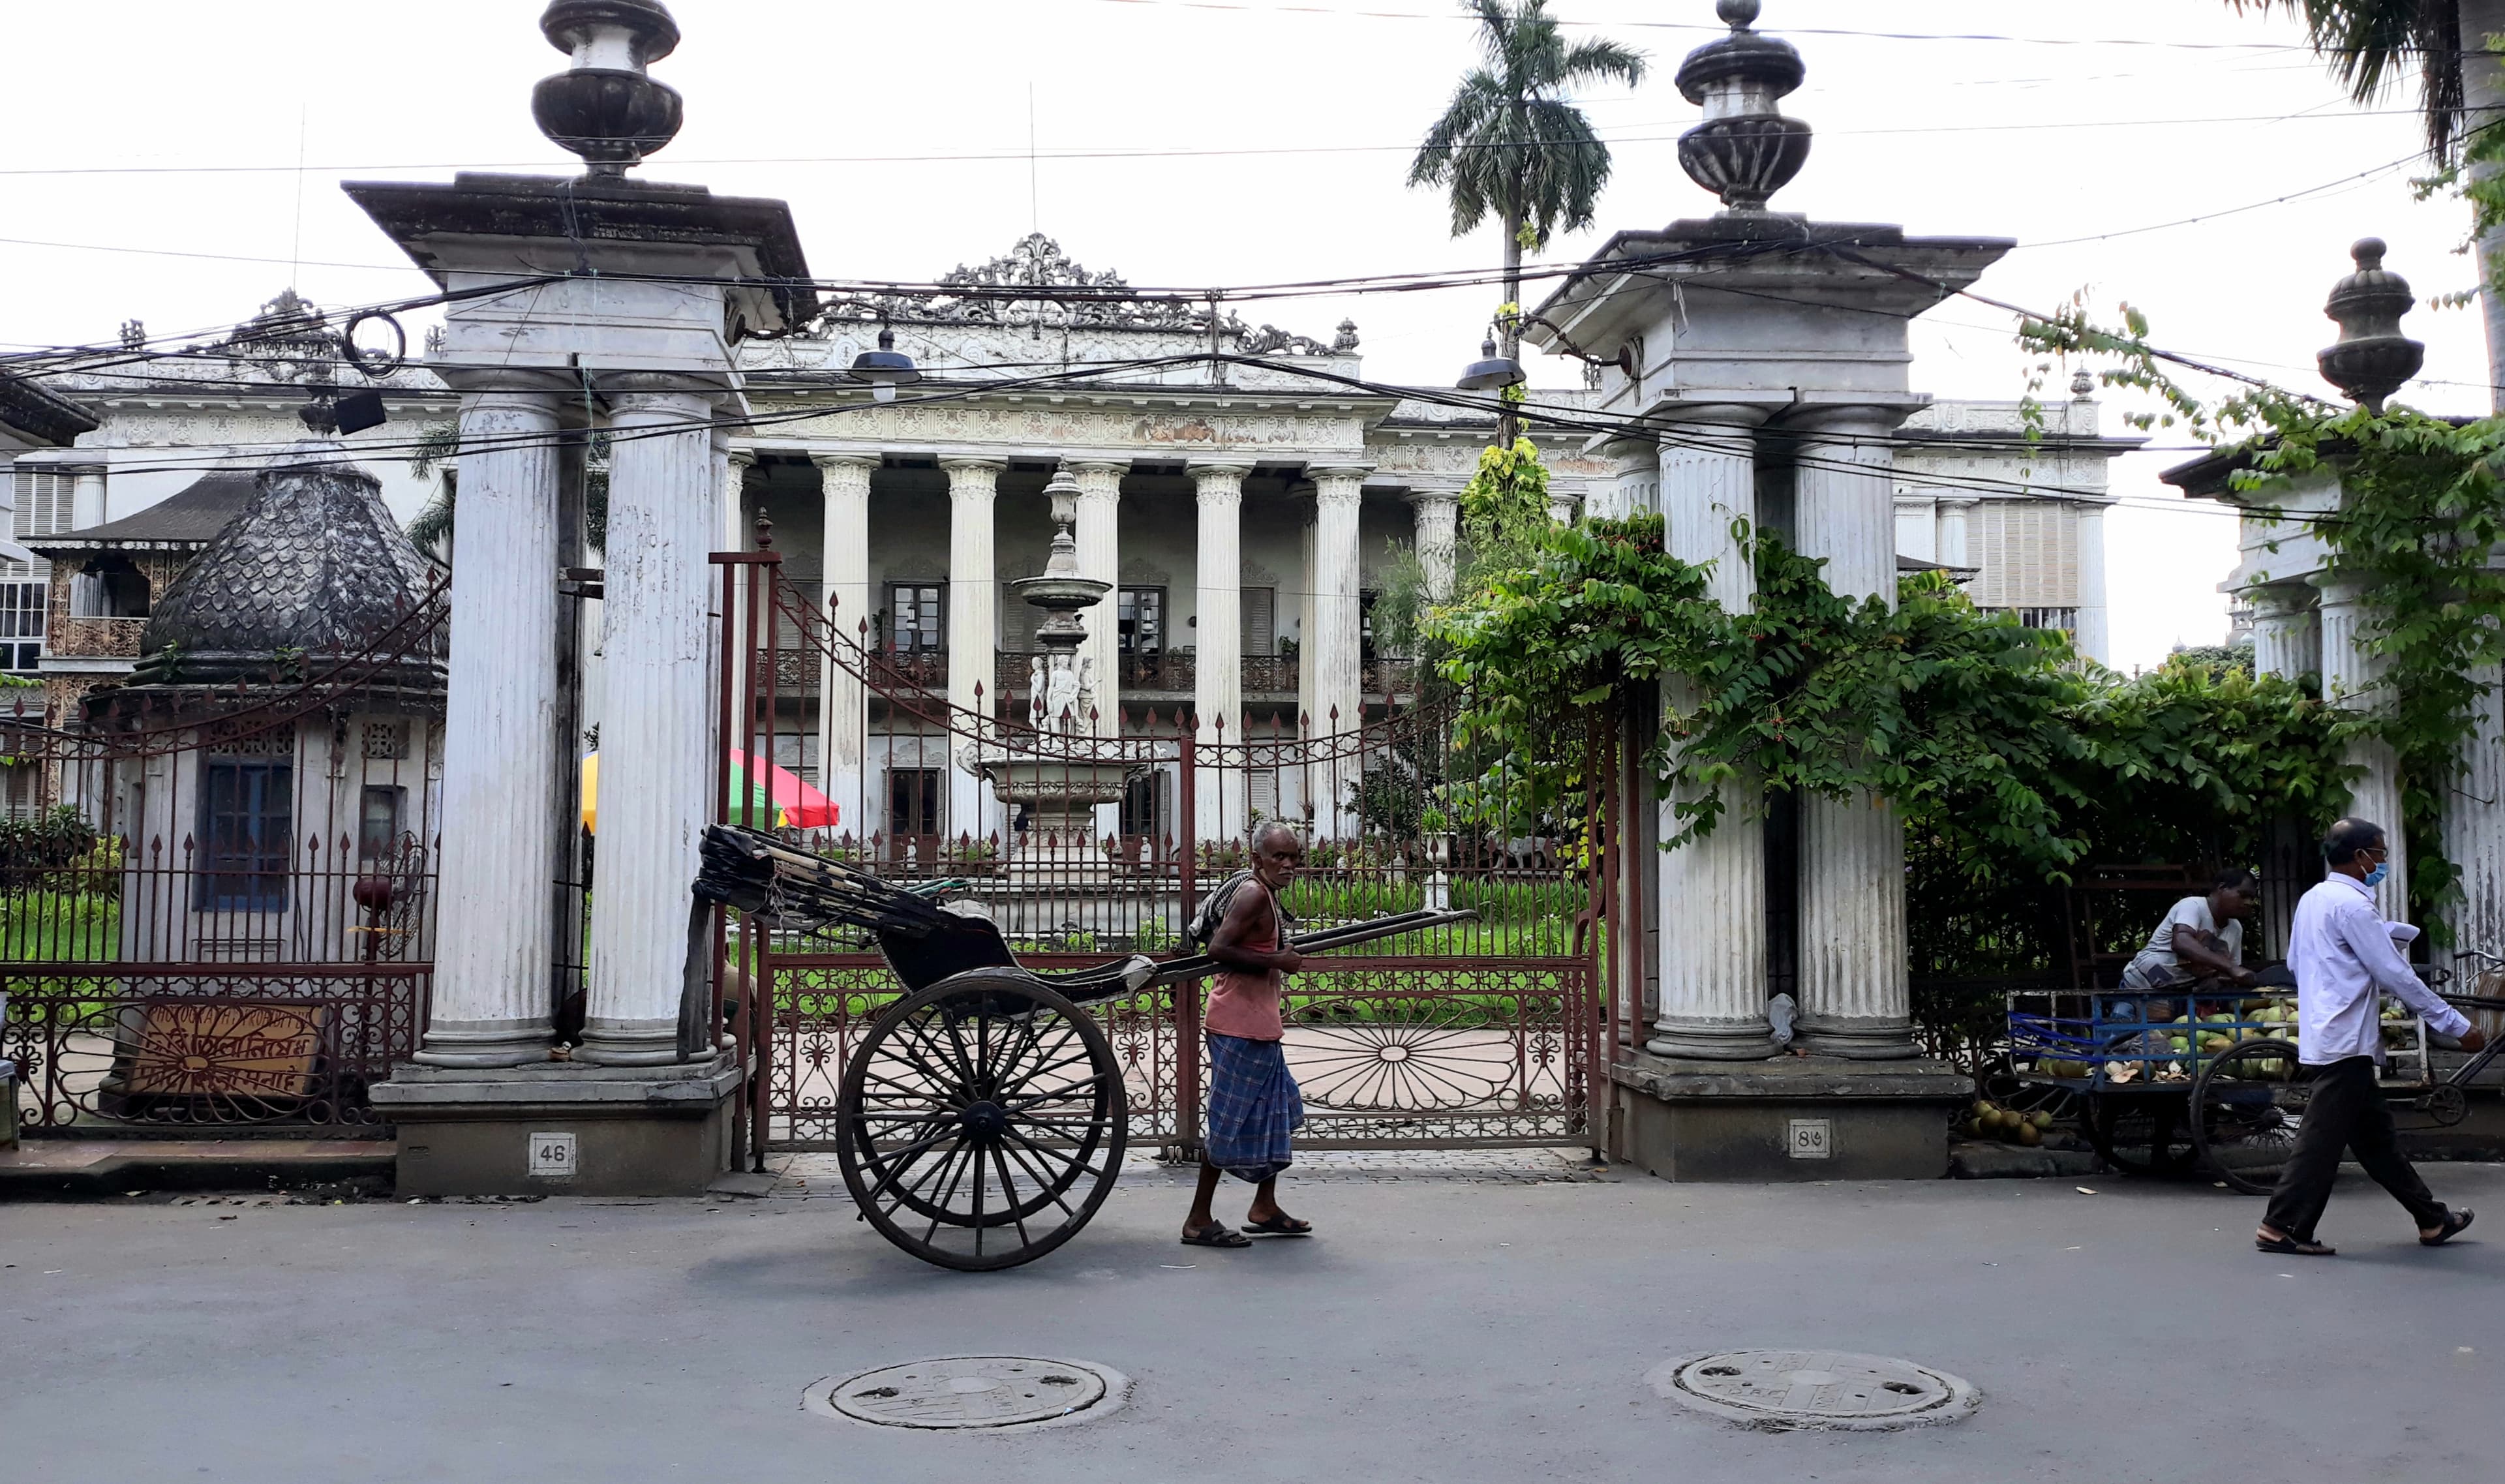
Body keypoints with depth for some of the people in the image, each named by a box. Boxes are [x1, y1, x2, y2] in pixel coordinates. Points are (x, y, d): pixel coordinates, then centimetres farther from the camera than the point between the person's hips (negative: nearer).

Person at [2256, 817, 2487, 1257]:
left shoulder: (2312, 899, 14)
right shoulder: (2352, 905, -15)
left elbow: (2294, 962, 24)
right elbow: (2397, 975, -16)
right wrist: (2458, 1026, -11)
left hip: (2321, 1035, 10)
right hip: (2346, 1042, -10)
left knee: (2375, 1132, 14)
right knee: (2323, 1137, -6)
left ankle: (2432, 1219, 24)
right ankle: (2281, 1228, -5)